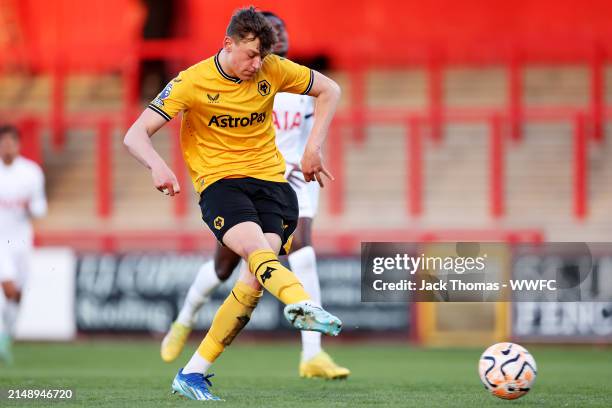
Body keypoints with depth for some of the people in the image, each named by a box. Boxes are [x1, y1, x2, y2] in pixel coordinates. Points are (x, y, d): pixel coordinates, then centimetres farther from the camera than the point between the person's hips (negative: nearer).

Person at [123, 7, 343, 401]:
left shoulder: (274, 70, 0)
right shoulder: (192, 82, -8)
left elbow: (330, 90, 16)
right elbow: (135, 135, -10)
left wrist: (313, 147, 6)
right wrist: (158, 166, -32)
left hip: (271, 180, 3)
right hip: (219, 181, -2)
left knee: (258, 275, -18)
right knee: (256, 247, -33)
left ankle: (194, 372, -12)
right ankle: (304, 304, -62)